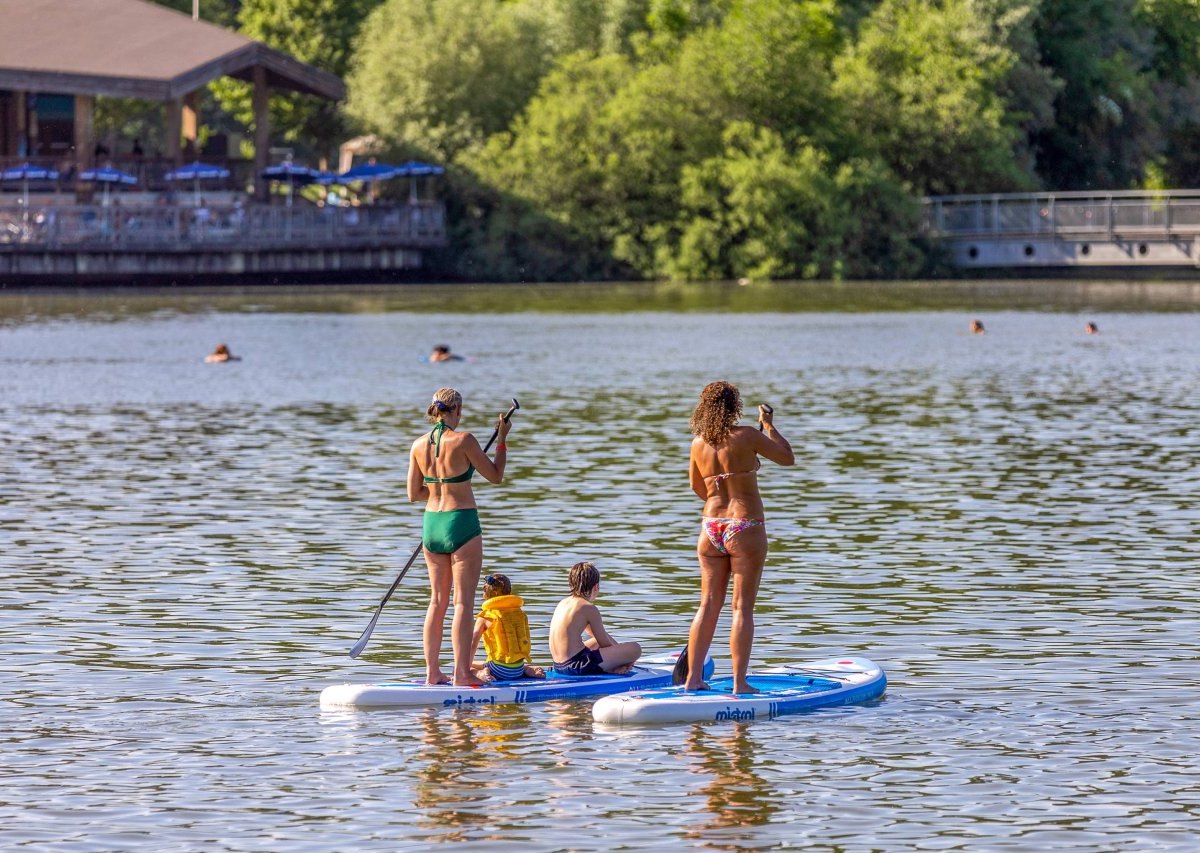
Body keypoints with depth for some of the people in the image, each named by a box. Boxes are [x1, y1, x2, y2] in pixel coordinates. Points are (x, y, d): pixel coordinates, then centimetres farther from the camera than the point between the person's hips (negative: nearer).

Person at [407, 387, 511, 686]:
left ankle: (432, 671, 15)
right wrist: (502, 439, 6)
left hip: (431, 524, 6)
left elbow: (413, 494, 7)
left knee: (437, 600, 14)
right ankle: (461, 673, -3)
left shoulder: (419, 445, 2)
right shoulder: (463, 440, -13)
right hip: (462, 523, -6)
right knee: (463, 602, -2)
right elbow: (496, 475, -4)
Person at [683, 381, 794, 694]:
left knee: (709, 605, 11)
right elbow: (787, 457, 0)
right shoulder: (747, 436, -12)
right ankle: (739, 683, -1)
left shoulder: (698, 443, 3)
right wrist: (769, 425, 11)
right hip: (745, 528, -5)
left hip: (711, 527, 5)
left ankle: (693, 678, 11)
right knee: (742, 607, 0)